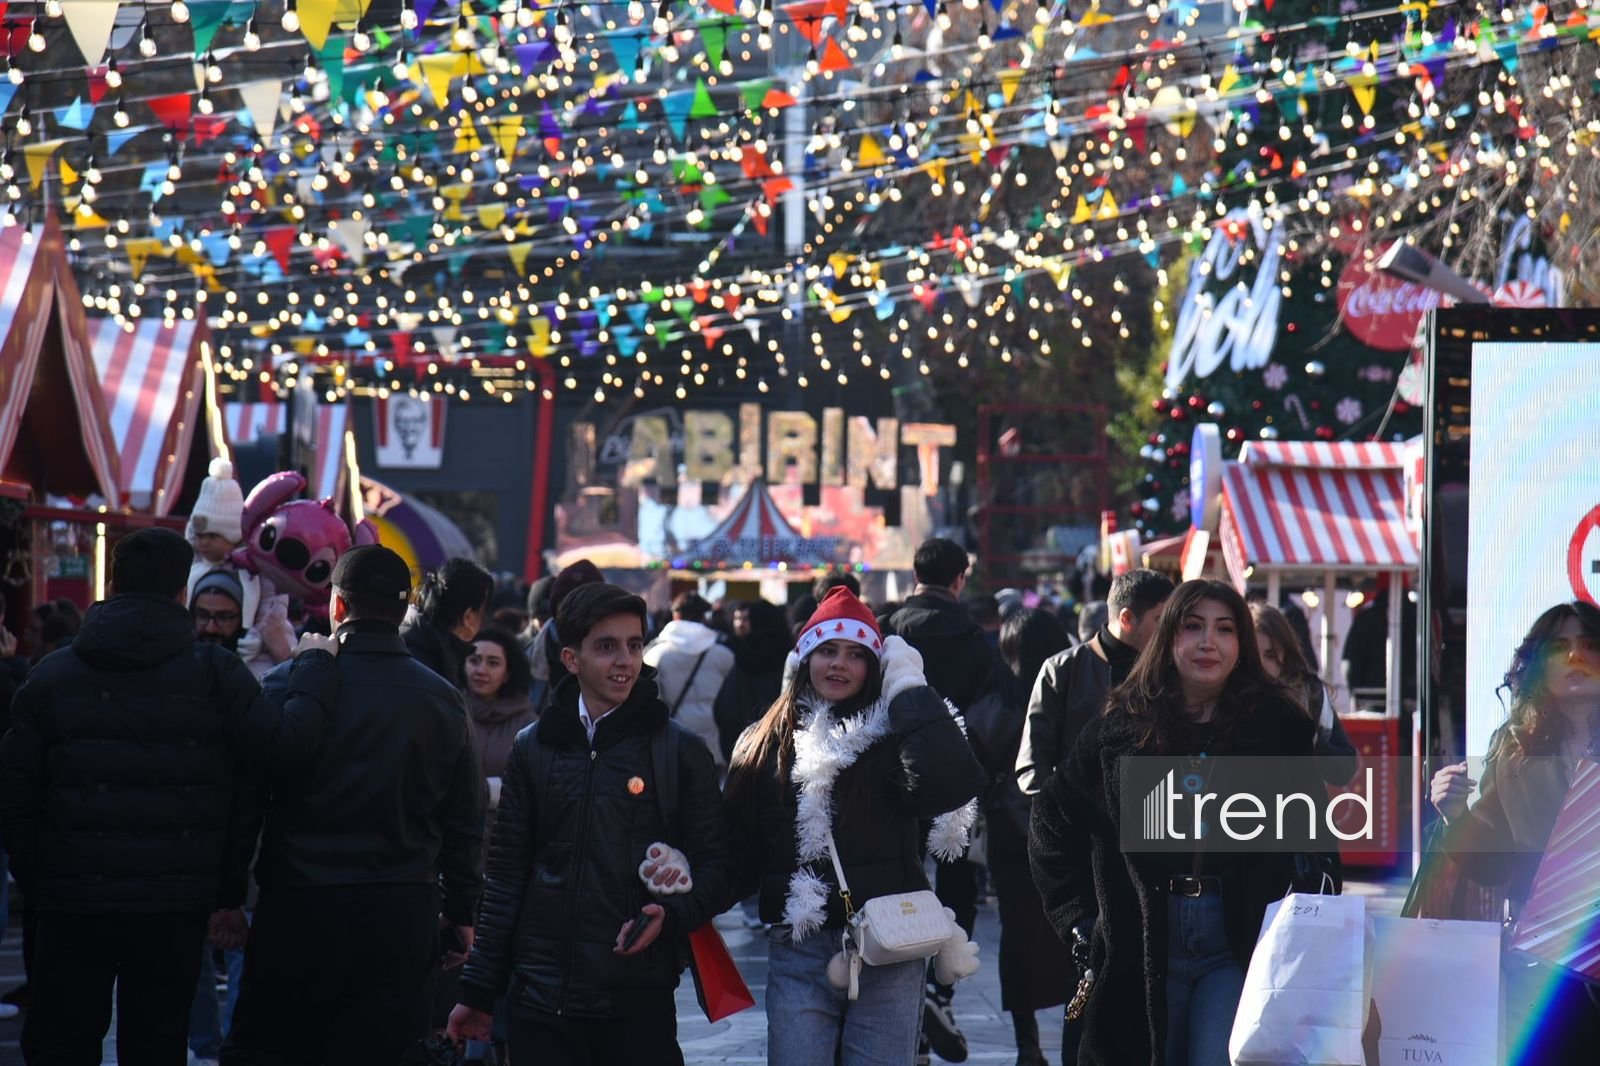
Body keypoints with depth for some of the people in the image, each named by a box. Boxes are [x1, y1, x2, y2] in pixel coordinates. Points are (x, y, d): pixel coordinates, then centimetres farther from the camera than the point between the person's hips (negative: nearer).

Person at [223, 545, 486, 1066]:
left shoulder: (290, 684, -6)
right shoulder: (442, 699, 4)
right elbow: (464, 822, 8)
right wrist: (461, 915, 17)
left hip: (300, 906, -3)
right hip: (403, 915, 3)